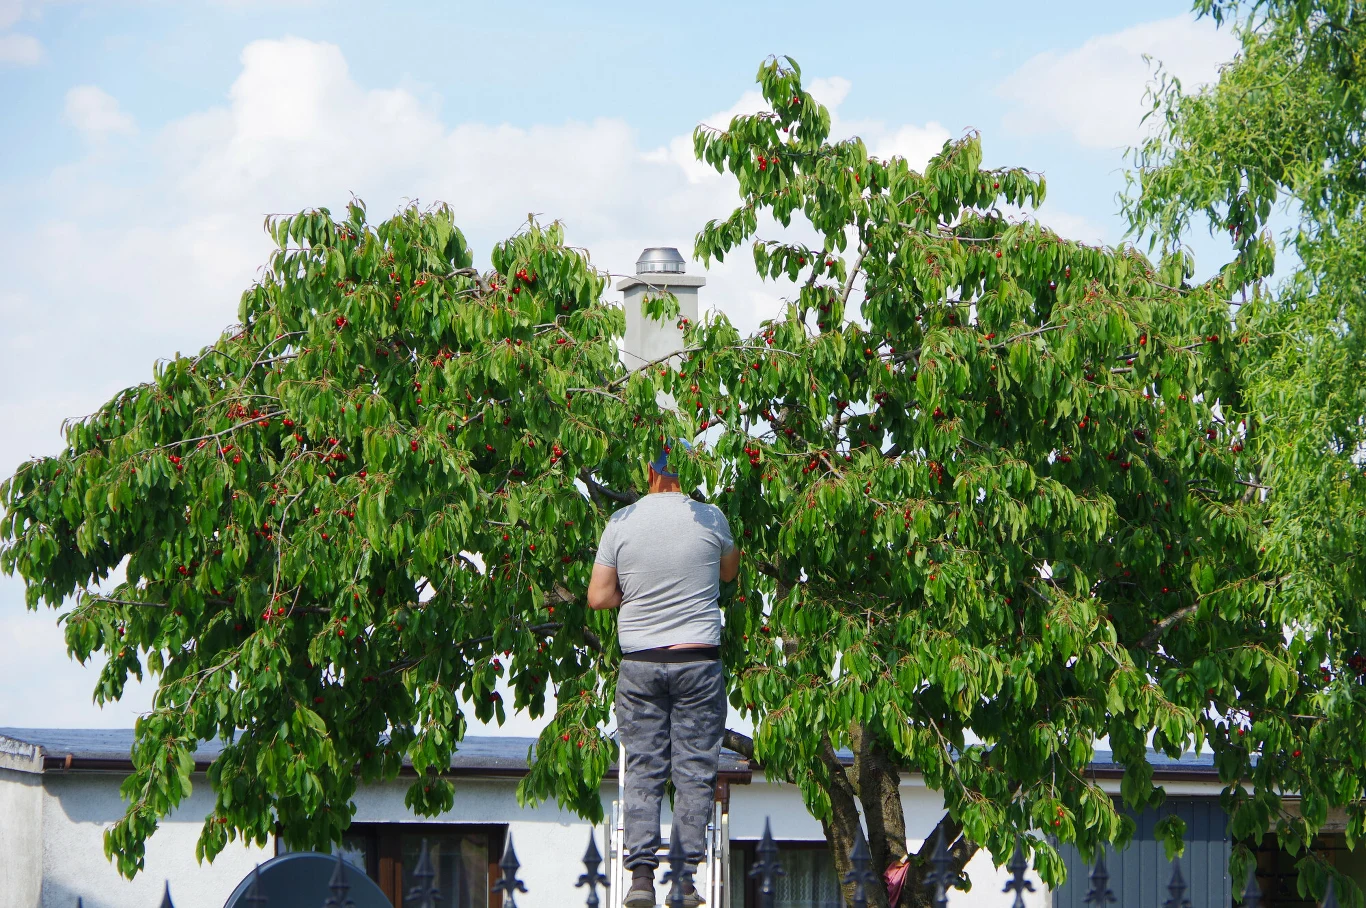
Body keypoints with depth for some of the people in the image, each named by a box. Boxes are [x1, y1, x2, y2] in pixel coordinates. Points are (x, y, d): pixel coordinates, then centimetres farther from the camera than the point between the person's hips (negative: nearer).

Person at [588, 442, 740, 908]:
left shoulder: (621, 521, -2)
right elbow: (730, 572, 16)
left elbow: (598, 597, -2)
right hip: (698, 659, -1)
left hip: (638, 662, 1)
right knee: (694, 770, 4)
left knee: (642, 771, 5)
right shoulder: (710, 518, -3)